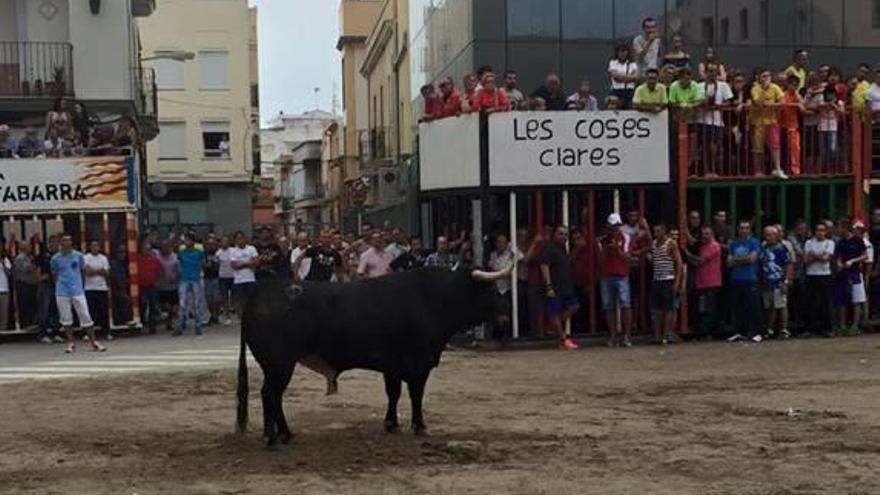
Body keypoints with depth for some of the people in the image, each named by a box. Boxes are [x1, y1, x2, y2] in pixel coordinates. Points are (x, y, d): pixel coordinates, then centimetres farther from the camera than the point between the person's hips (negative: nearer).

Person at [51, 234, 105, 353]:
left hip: (78, 291, 0)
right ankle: (70, 343, 14)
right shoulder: (56, 258, 3)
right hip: (62, 293, 0)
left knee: (85, 316, -3)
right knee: (66, 318, 3)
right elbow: (54, 275, 15)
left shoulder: (78, 255, 5)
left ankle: (94, 342, 2)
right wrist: (59, 285, 13)